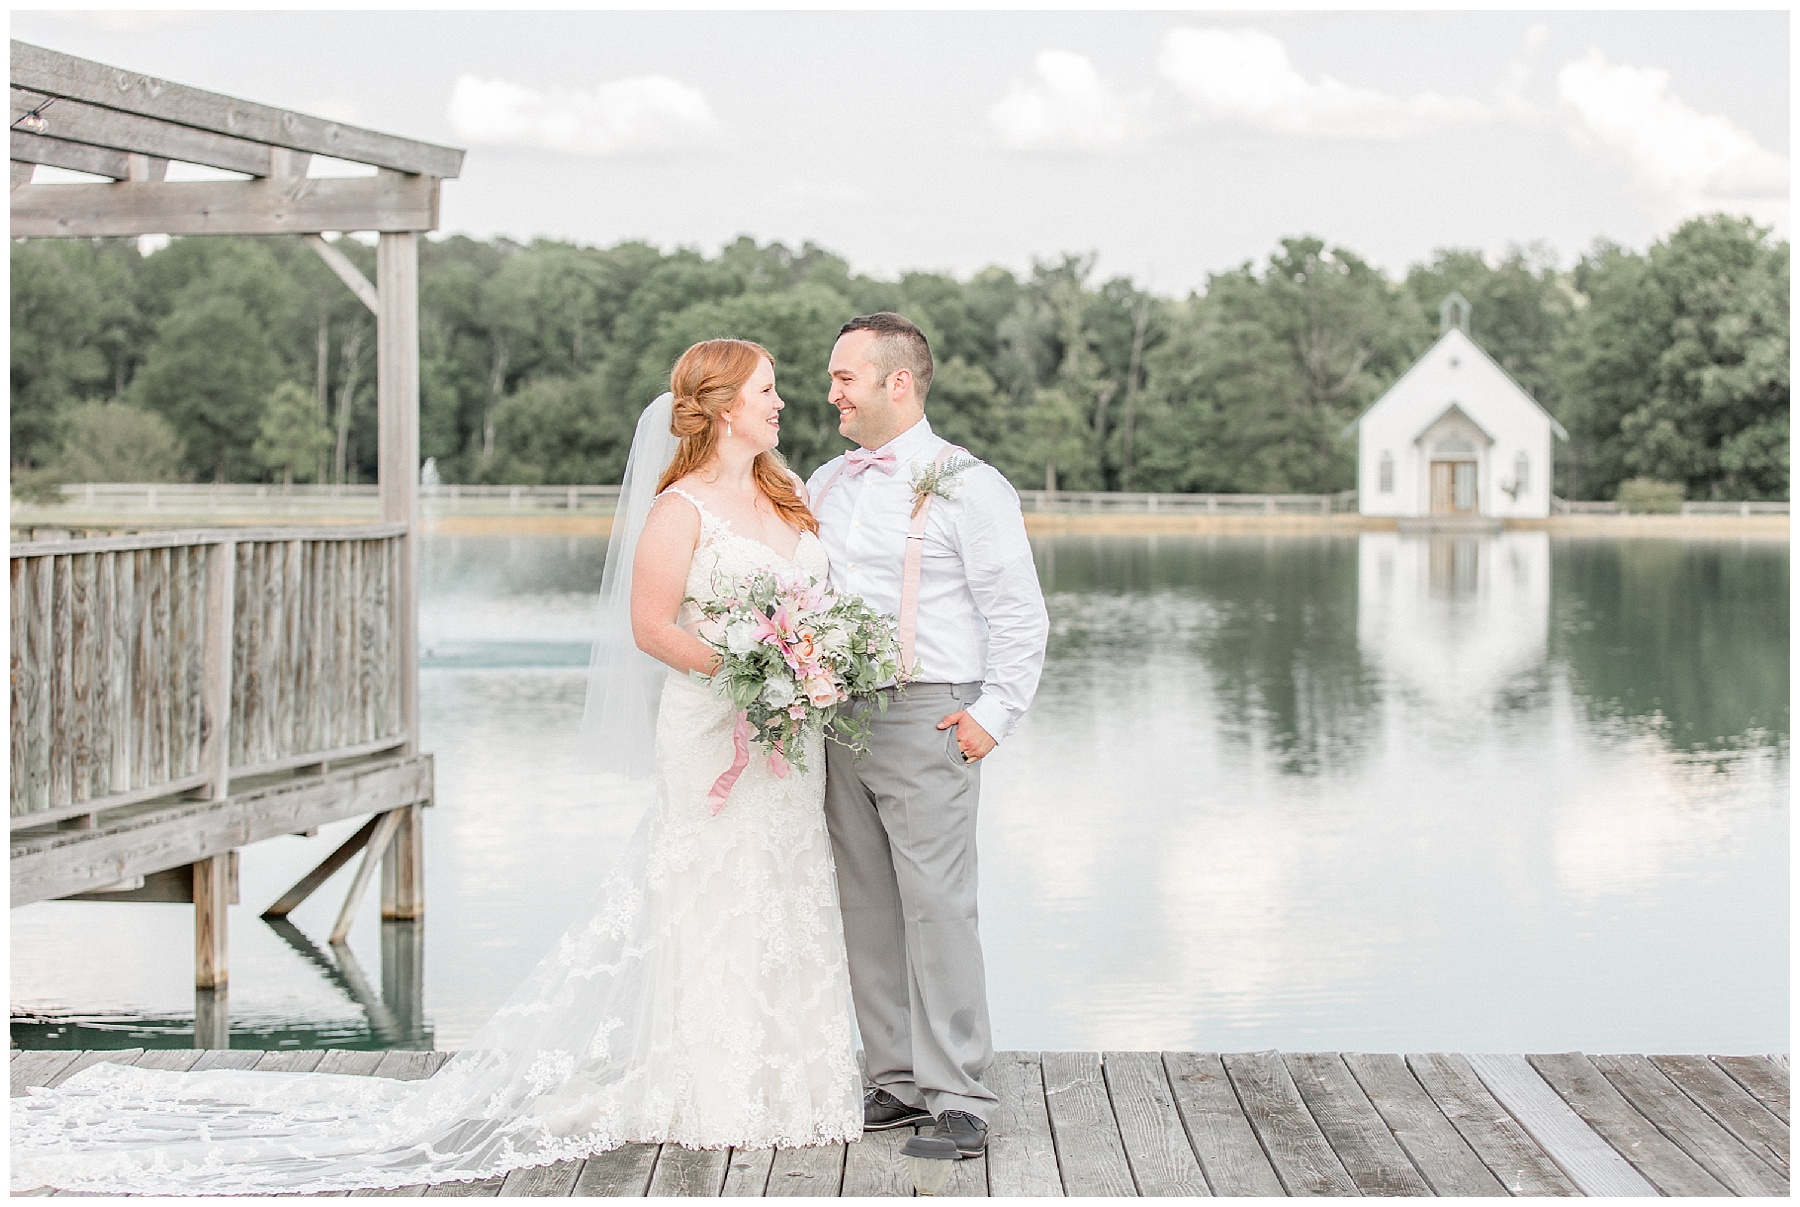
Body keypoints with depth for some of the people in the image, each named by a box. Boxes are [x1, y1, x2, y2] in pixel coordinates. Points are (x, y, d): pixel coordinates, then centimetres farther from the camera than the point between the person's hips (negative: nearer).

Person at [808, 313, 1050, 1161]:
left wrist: (994, 714, -10)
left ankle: (958, 1101, -5)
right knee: (867, 911, 9)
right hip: (835, 717, 7)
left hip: (926, 718, -7)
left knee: (937, 909, -9)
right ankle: (897, 1081, 17)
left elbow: (1020, 616, -5)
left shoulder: (965, 486, -4)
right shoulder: (823, 485, 16)